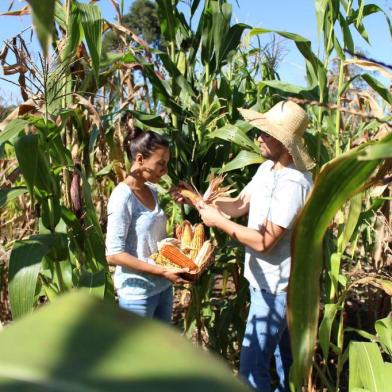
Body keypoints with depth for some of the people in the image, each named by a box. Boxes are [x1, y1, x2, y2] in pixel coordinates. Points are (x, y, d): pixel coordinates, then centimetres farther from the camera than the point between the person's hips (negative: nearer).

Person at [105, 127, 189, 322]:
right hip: (137, 292, -7)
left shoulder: (152, 191, 5)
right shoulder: (123, 197, -18)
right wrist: (162, 271, -23)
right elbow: (113, 254, -21)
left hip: (162, 287, 8)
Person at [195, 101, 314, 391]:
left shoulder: (294, 183, -27)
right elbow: (240, 205, 7)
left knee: (252, 364, -2)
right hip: (268, 280, 9)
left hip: (275, 287, -9)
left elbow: (264, 241, -26)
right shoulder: (268, 168, 3)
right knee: (284, 353, 26)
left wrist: (218, 221, -19)